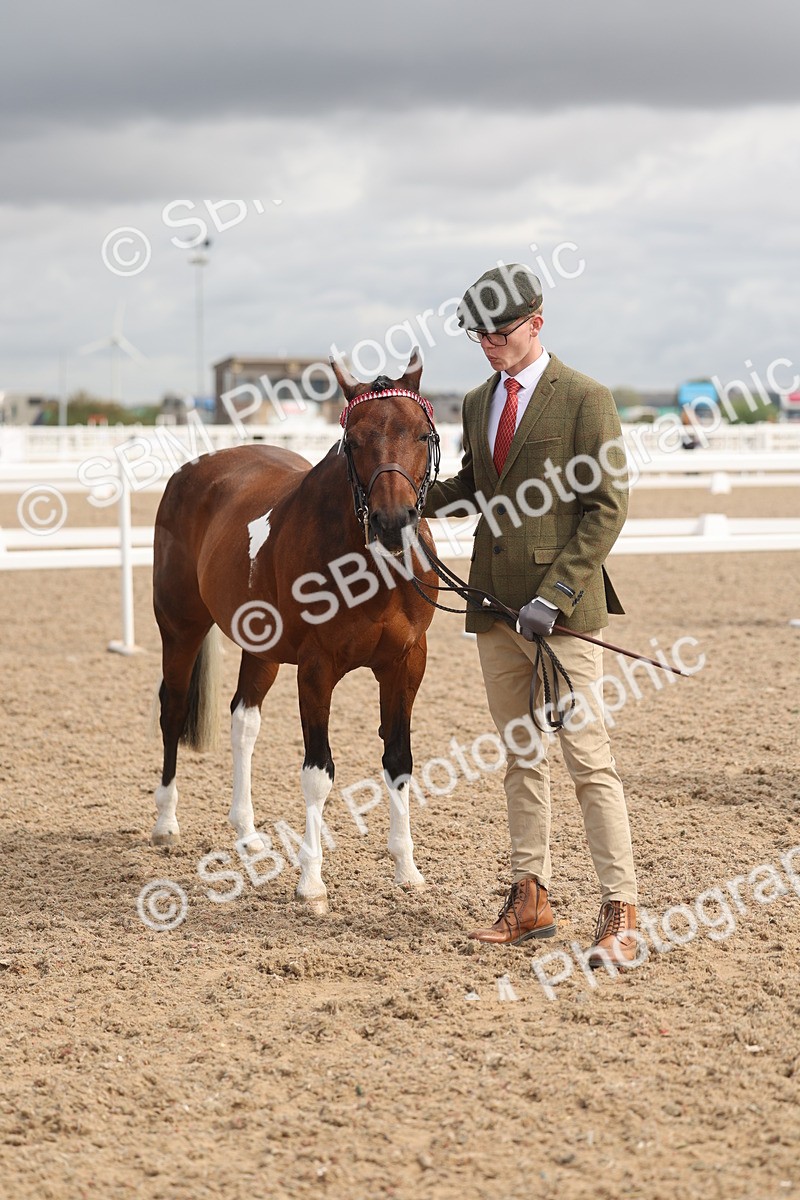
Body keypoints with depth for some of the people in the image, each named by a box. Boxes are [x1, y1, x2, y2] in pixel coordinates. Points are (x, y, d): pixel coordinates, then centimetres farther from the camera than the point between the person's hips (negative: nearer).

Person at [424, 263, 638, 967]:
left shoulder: (586, 400, -7)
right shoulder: (478, 403, 14)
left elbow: (607, 507, -10)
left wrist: (555, 594, -17)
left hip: (563, 610, -7)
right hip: (495, 605, 7)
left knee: (588, 757, -7)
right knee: (521, 757, 12)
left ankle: (619, 914, -4)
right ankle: (530, 900, 20)